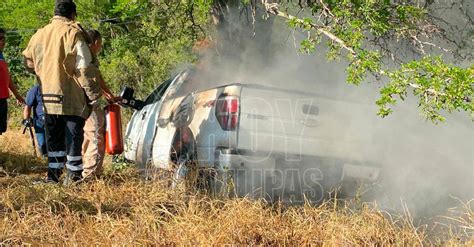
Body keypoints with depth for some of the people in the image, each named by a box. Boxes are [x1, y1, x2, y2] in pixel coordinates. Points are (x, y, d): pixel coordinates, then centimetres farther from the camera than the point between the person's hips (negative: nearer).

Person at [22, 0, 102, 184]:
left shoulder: (40, 34, 9)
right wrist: (93, 94, -9)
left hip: (48, 96, 5)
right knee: (73, 135, 3)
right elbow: (84, 68, -14)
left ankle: (53, 173, 19)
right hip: (71, 97, -5)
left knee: (53, 136, 15)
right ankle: (73, 175, 6)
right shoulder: (73, 33, -9)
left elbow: (29, 62, 19)